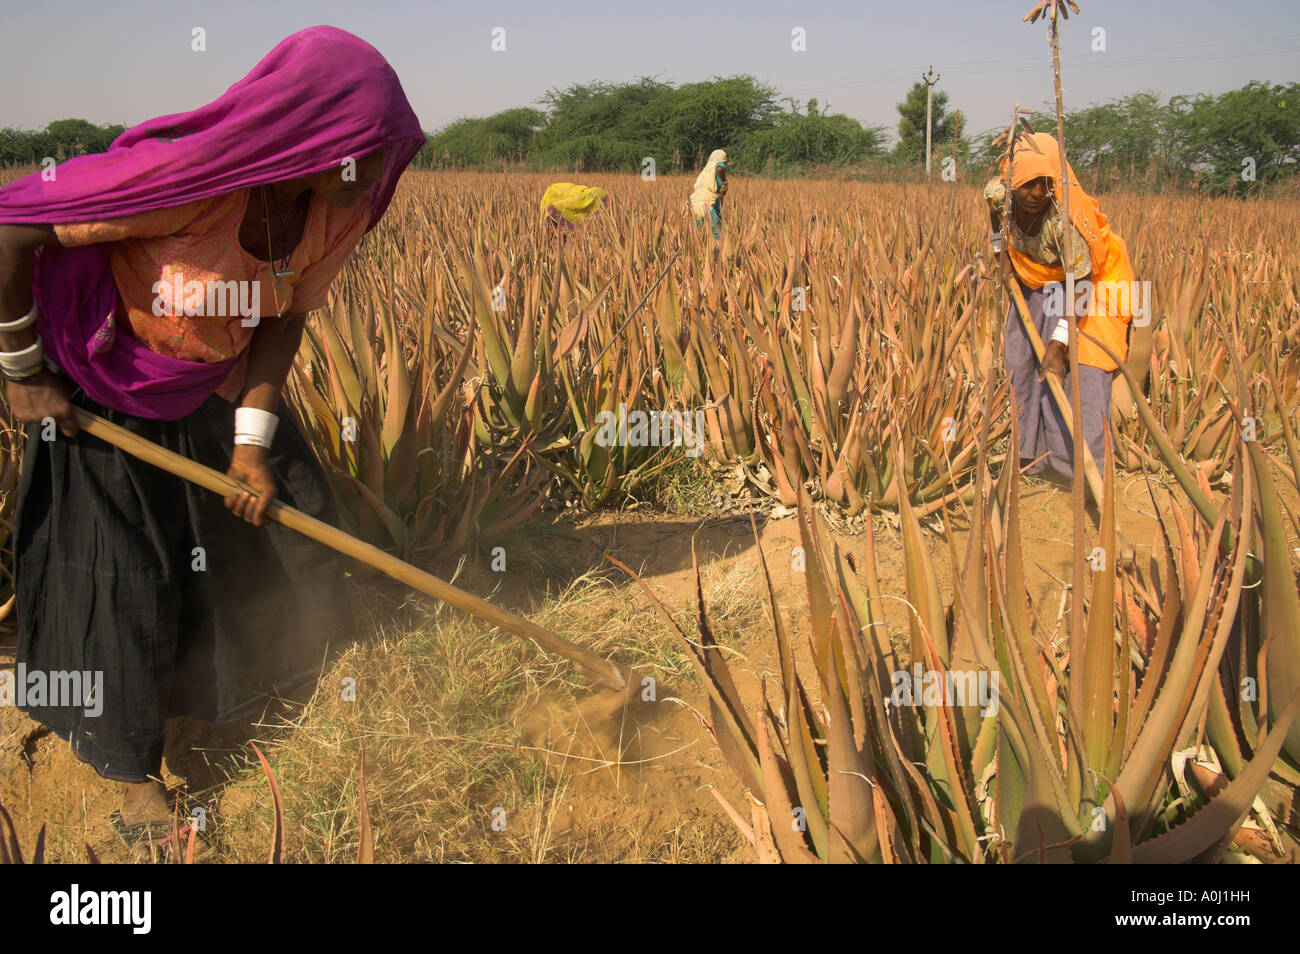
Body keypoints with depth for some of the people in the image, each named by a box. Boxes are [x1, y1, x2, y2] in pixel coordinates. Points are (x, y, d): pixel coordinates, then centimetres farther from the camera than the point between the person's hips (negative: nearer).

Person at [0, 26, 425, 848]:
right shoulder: (184, 178, -38)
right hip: (110, 392, -6)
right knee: (124, 580, 2)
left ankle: (300, 684, 41)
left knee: (291, 516, 13)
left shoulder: (328, 209, -16)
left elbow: (285, 317, -4)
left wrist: (254, 438, -11)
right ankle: (134, 769, 24)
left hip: (221, 387, 6)